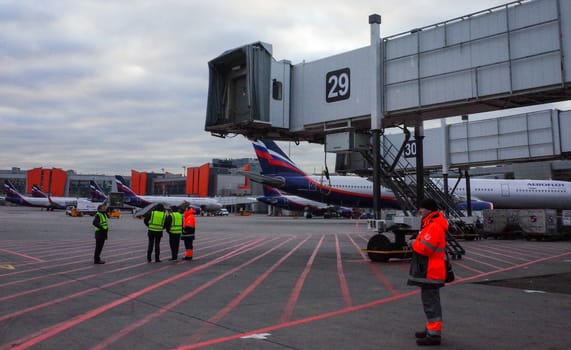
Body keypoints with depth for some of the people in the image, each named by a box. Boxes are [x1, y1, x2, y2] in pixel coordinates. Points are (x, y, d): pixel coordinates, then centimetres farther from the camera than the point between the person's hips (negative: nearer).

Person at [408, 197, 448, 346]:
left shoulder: (434, 227, -19)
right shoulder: (431, 225, 17)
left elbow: (425, 248, -27)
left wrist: (413, 243, -9)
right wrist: (416, 242, 1)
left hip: (430, 273, -11)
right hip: (430, 272, 11)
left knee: (431, 302, -7)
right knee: (430, 301, 21)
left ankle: (434, 335, -2)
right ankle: (431, 329, 33)